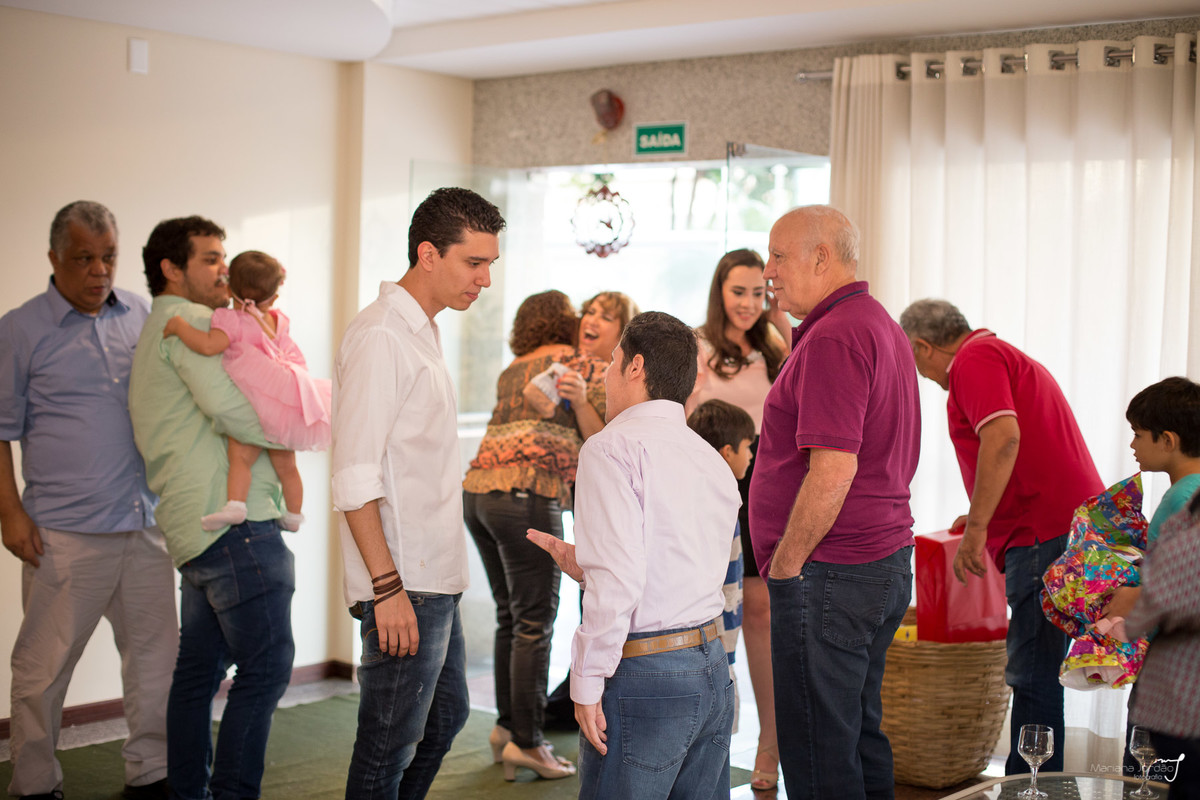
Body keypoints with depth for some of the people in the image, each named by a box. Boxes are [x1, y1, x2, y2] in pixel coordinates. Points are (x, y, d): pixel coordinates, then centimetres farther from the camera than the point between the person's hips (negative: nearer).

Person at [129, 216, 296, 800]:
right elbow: (227, 406, -21)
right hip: (233, 518, -10)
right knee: (266, 668, -8)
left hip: (194, 530, 11)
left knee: (200, 668, 14)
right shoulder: (187, 321, -6)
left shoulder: (156, 333, 26)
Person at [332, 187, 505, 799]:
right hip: (403, 585, -10)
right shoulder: (379, 337, -14)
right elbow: (355, 480, -20)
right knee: (390, 745, -1)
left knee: (445, 716, 20)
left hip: (437, 576, 10)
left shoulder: (422, 334, 16)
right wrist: (387, 586, -23)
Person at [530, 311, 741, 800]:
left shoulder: (612, 447, -9)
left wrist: (587, 682, -13)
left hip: (646, 675, -7)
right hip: (713, 667, 8)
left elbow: (620, 579, -19)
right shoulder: (714, 462, 15)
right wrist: (582, 565, 22)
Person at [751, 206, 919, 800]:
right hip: (886, 558, 11)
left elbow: (833, 470, -24)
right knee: (862, 737, 17)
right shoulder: (879, 325, 17)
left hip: (830, 573, -11)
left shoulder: (834, 337, -16)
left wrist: (783, 567, -16)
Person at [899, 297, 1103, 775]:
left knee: (1033, 677, -6)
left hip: (1044, 539, -10)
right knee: (1036, 675, 14)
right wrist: (983, 516, 44)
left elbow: (1004, 437, -22)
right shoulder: (1008, 357, 26)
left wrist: (976, 528, -20)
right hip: (1072, 527, 10)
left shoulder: (973, 360, -5)